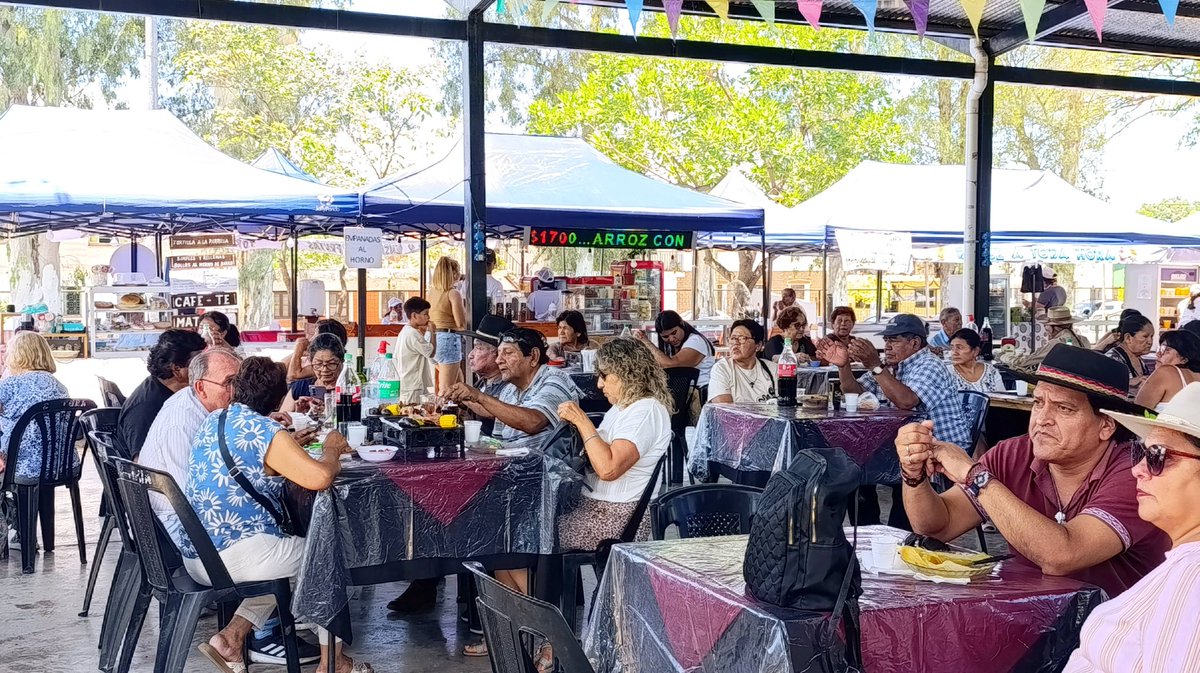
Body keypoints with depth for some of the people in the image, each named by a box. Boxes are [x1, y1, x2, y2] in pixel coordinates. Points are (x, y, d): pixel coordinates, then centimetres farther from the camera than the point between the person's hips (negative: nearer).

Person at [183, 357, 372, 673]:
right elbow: (319, 478, -24)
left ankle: (231, 637, 15)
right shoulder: (265, 432, -15)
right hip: (235, 557, -8)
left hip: (196, 556, 8)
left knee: (285, 556, 31)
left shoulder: (212, 421, 10)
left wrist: (292, 445, 19)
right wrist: (331, 449, -4)